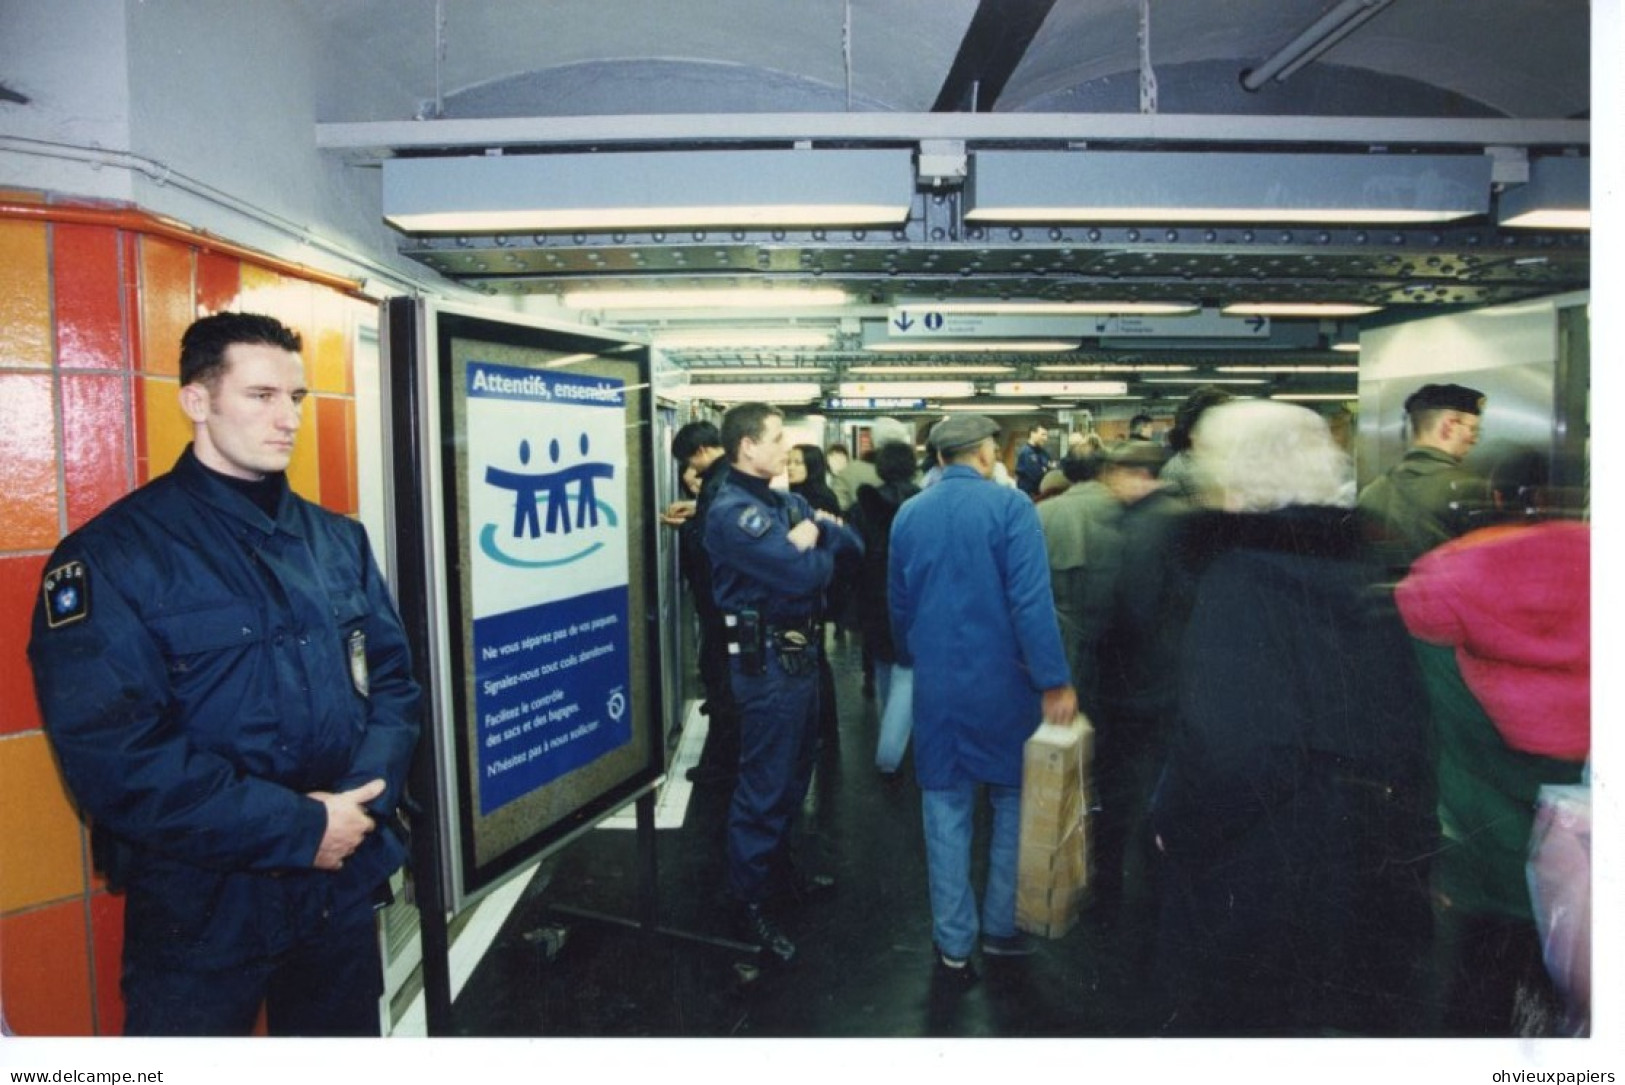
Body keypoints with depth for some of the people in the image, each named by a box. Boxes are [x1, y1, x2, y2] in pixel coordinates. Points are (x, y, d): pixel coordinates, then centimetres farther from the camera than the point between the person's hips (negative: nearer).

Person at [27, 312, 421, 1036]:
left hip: (345, 881, 5)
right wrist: (299, 827, -19)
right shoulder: (112, 555, -11)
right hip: (203, 904, -5)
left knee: (345, 1033, 21)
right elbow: (111, 752, -19)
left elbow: (393, 678, 5)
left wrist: (362, 800, -13)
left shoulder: (339, 539, 6)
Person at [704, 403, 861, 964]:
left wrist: (816, 534, -12)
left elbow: (850, 543, 7)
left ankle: (778, 860, 41)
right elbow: (803, 574, -27)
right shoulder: (731, 512, -18)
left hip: (801, 651, 9)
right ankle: (749, 901, 15)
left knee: (795, 769, 22)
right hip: (766, 660, -9)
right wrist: (815, 551, -5)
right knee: (764, 782, 0)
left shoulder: (785, 502, 11)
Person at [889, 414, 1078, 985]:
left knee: (946, 809, 11)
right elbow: (1032, 601, -18)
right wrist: (1055, 681, -14)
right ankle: (1001, 926, 27)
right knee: (1013, 801, 17)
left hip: (937, 686, 3)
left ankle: (954, 945, 19)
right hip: (1002, 682, -3)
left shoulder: (909, 514, 2)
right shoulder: (1009, 505, -11)